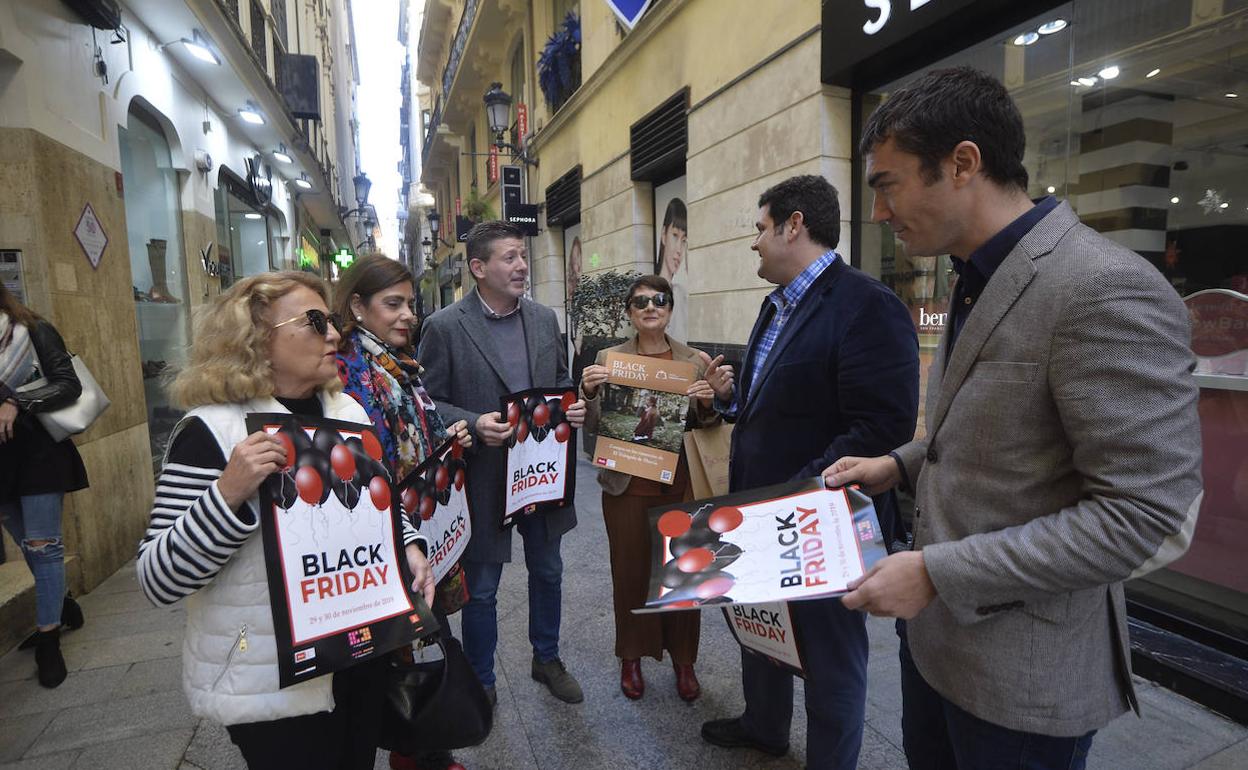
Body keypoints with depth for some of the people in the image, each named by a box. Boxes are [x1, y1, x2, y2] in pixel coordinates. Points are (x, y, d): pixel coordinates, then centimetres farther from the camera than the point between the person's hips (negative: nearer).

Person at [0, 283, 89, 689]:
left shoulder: (35, 331, -5)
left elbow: (69, 385, -12)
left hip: (38, 451, -5)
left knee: (43, 546, -1)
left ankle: (48, 640, 5)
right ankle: (59, 605, 35)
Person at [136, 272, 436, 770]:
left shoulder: (347, 410, 2)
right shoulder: (214, 430, -17)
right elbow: (156, 580, -18)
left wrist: (406, 547, -1)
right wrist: (229, 493, -32)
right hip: (273, 681, -6)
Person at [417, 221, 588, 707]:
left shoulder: (545, 318, 3)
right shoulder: (445, 327, -12)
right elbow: (428, 402, -9)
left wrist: (574, 406, -8)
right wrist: (474, 424, -25)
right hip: (484, 479, -4)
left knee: (547, 572, 21)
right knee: (481, 589, 11)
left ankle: (546, 659, 44)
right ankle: (481, 683, 34)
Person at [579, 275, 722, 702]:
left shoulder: (694, 360, 3)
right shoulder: (609, 359, 1)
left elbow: (706, 427, 8)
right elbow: (593, 427, 1)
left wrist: (708, 403, -14)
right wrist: (588, 391, -18)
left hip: (681, 485, 1)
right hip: (627, 486, 0)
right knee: (630, 572, 10)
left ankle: (684, 660, 29)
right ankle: (631, 658, 30)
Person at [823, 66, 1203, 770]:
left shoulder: (1109, 289, -24)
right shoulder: (979, 282, 6)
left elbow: (1150, 518, -25)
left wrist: (937, 572, -25)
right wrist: (901, 464, 2)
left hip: (1023, 668, -8)